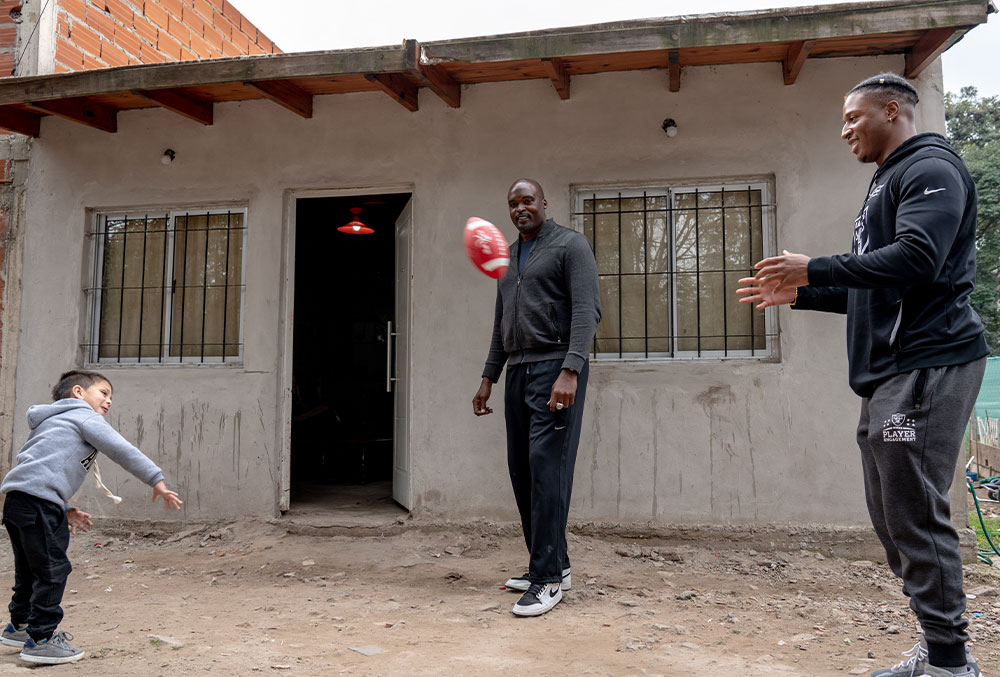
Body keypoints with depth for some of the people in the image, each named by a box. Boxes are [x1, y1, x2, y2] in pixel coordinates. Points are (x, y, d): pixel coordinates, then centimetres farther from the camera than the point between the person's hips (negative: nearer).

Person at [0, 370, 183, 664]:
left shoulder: (55, 423, 31)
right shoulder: (84, 416, 2)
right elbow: (123, 451, -7)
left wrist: (65, 511, 25)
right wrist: (156, 480, -5)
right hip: (39, 501, -10)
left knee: (30, 568, 23)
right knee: (52, 569, -3)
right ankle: (41, 639, 4)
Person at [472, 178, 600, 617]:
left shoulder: (570, 245, 0)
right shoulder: (506, 259, 22)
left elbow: (587, 310, -12)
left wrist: (570, 371, -23)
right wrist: (488, 378, 18)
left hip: (555, 369, -7)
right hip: (517, 371, 8)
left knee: (547, 466, -12)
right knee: (521, 470, 5)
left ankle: (548, 577, -6)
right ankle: (554, 565, 16)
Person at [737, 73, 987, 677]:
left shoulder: (930, 169, -5)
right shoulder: (887, 183, 26)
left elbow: (916, 259, -22)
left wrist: (815, 269, -16)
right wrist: (799, 295, 21)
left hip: (925, 367, -10)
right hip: (887, 375, 10)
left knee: (916, 518, -8)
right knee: (892, 516, 11)